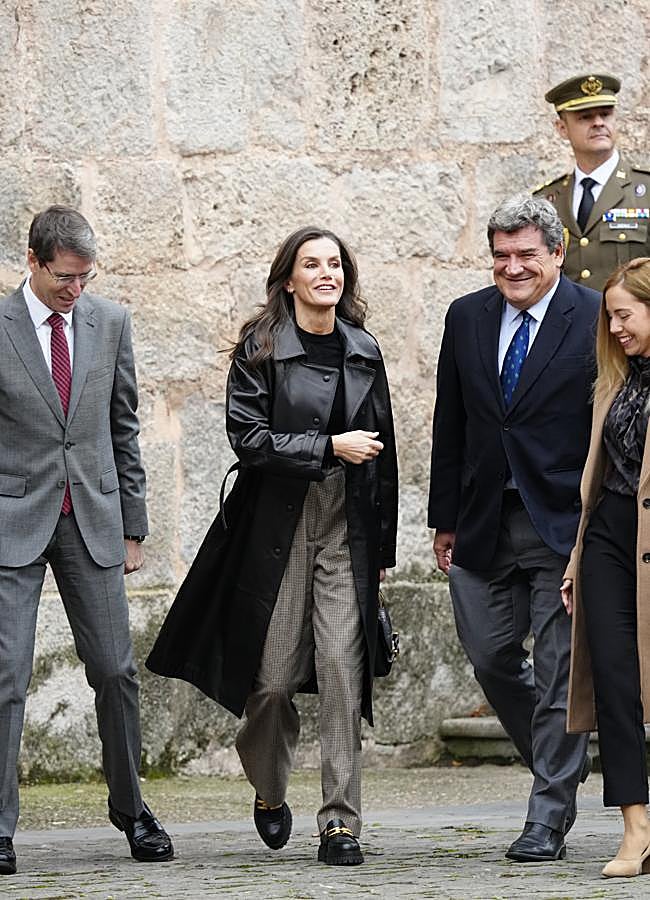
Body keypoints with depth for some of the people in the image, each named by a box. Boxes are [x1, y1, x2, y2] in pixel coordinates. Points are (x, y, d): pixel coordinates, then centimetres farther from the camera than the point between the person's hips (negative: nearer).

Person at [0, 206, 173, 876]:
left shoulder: (109, 323, 7)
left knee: (114, 669, 5)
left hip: (92, 519, 3)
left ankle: (129, 808, 20)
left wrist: (132, 527, 11)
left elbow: (124, 429, 13)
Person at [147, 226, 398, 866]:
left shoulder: (364, 352, 11)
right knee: (274, 676, 0)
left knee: (341, 670, -7)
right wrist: (329, 448, -15)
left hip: (348, 530, 2)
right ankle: (269, 793, 28)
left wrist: (383, 545, 13)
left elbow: (382, 453, 15)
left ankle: (341, 821, -4)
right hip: (277, 523, -2)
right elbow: (249, 438, -9)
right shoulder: (259, 349, -1)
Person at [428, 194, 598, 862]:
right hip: (485, 524, 5)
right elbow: (450, 427, 12)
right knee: (490, 656, 8)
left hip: (566, 524, -5)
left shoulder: (595, 319, -6)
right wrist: (444, 519, 11)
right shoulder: (466, 318, 8)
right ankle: (561, 764, 31)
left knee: (560, 671, -1)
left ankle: (548, 819, 6)